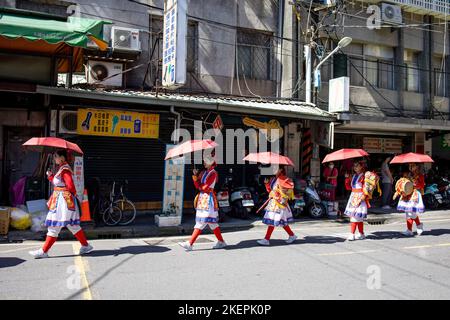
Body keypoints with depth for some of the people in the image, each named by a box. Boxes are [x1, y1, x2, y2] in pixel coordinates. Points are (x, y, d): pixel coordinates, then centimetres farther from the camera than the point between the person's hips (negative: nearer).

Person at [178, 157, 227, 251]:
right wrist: (195, 175, -4)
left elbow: (205, 187, -16)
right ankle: (221, 242, 17)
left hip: (208, 199, -9)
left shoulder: (213, 173, -9)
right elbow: (198, 185, 8)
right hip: (202, 198, 9)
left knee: (201, 222, -7)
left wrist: (200, 187, 3)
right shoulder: (203, 172, 16)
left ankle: (190, 244, -8)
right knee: (212, 222, 10)